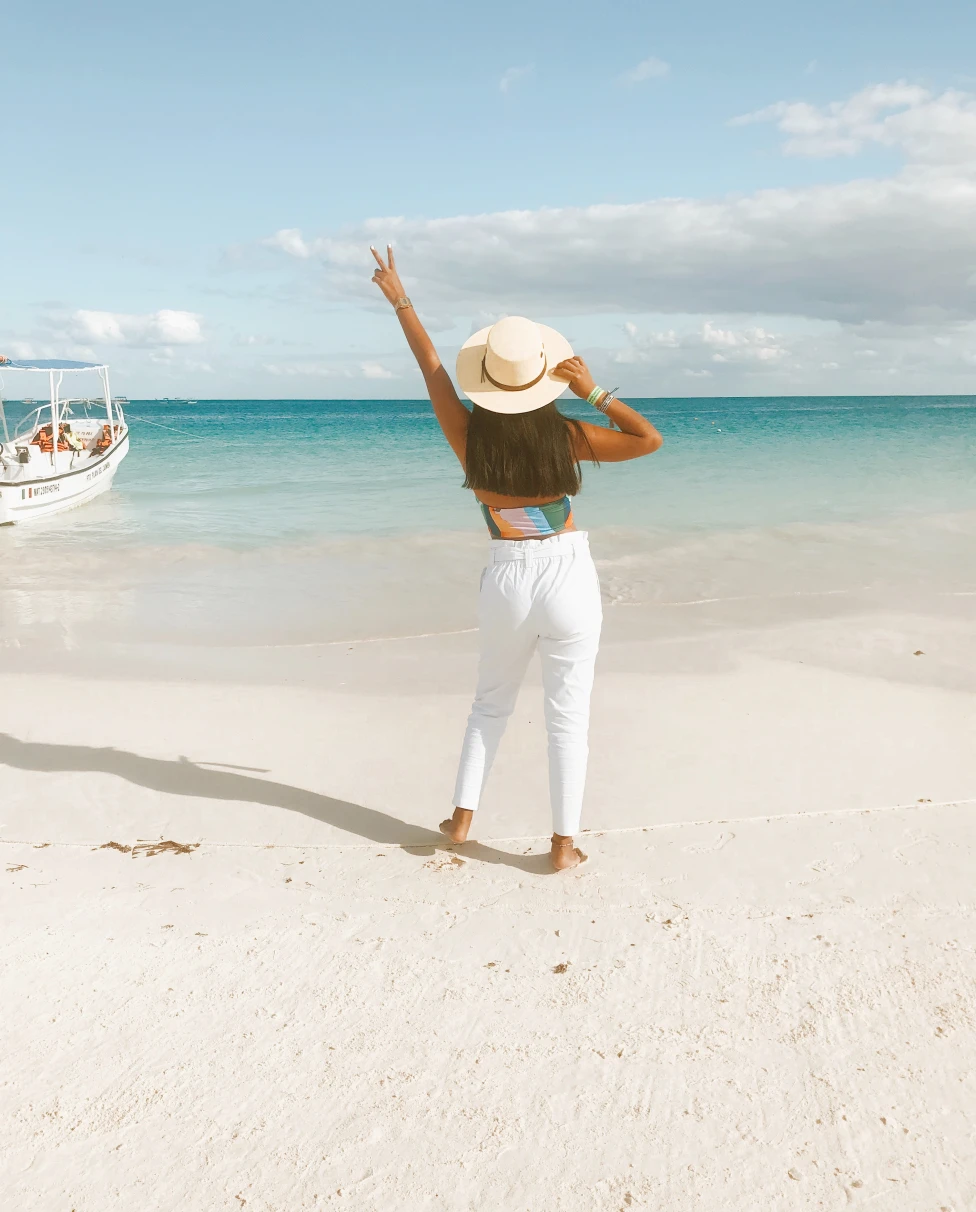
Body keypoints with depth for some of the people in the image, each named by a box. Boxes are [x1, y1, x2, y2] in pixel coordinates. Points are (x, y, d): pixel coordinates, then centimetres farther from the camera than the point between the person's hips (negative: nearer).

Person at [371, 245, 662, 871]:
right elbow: (650, 439, -7)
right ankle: (565, 843, 13)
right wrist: (594, 390, -8)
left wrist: (400, 299, 22)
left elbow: (431, 365, 9)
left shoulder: (470, 435, -5)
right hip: (568, 574, -2)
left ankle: (463, 814, 27)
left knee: (491, 701, 23)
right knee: (569, 715, 7)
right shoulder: (564, 435, -10)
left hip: (507, 579, 2)